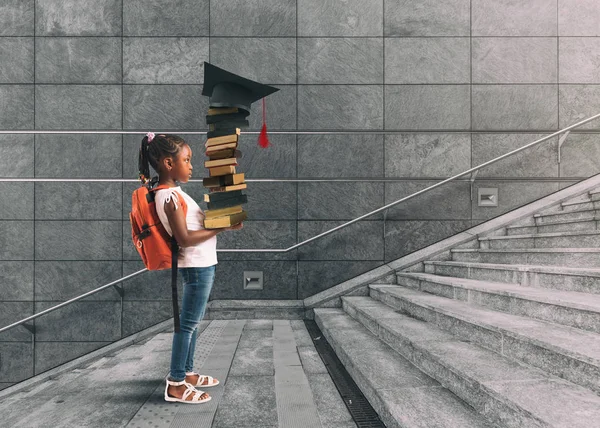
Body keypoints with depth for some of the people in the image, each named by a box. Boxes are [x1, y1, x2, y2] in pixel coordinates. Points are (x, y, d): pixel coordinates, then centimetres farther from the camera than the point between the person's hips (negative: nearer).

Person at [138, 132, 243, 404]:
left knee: (192, 321, 18)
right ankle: (176, 384, 11)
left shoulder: (171, 191, 11)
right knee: (188, 323, -1)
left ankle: (186, 373, 31)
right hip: (197, 266, -10)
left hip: (201, 264, 10)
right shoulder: (169, 195, -19)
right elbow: (184, 238, -23)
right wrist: (222, 227, -20)